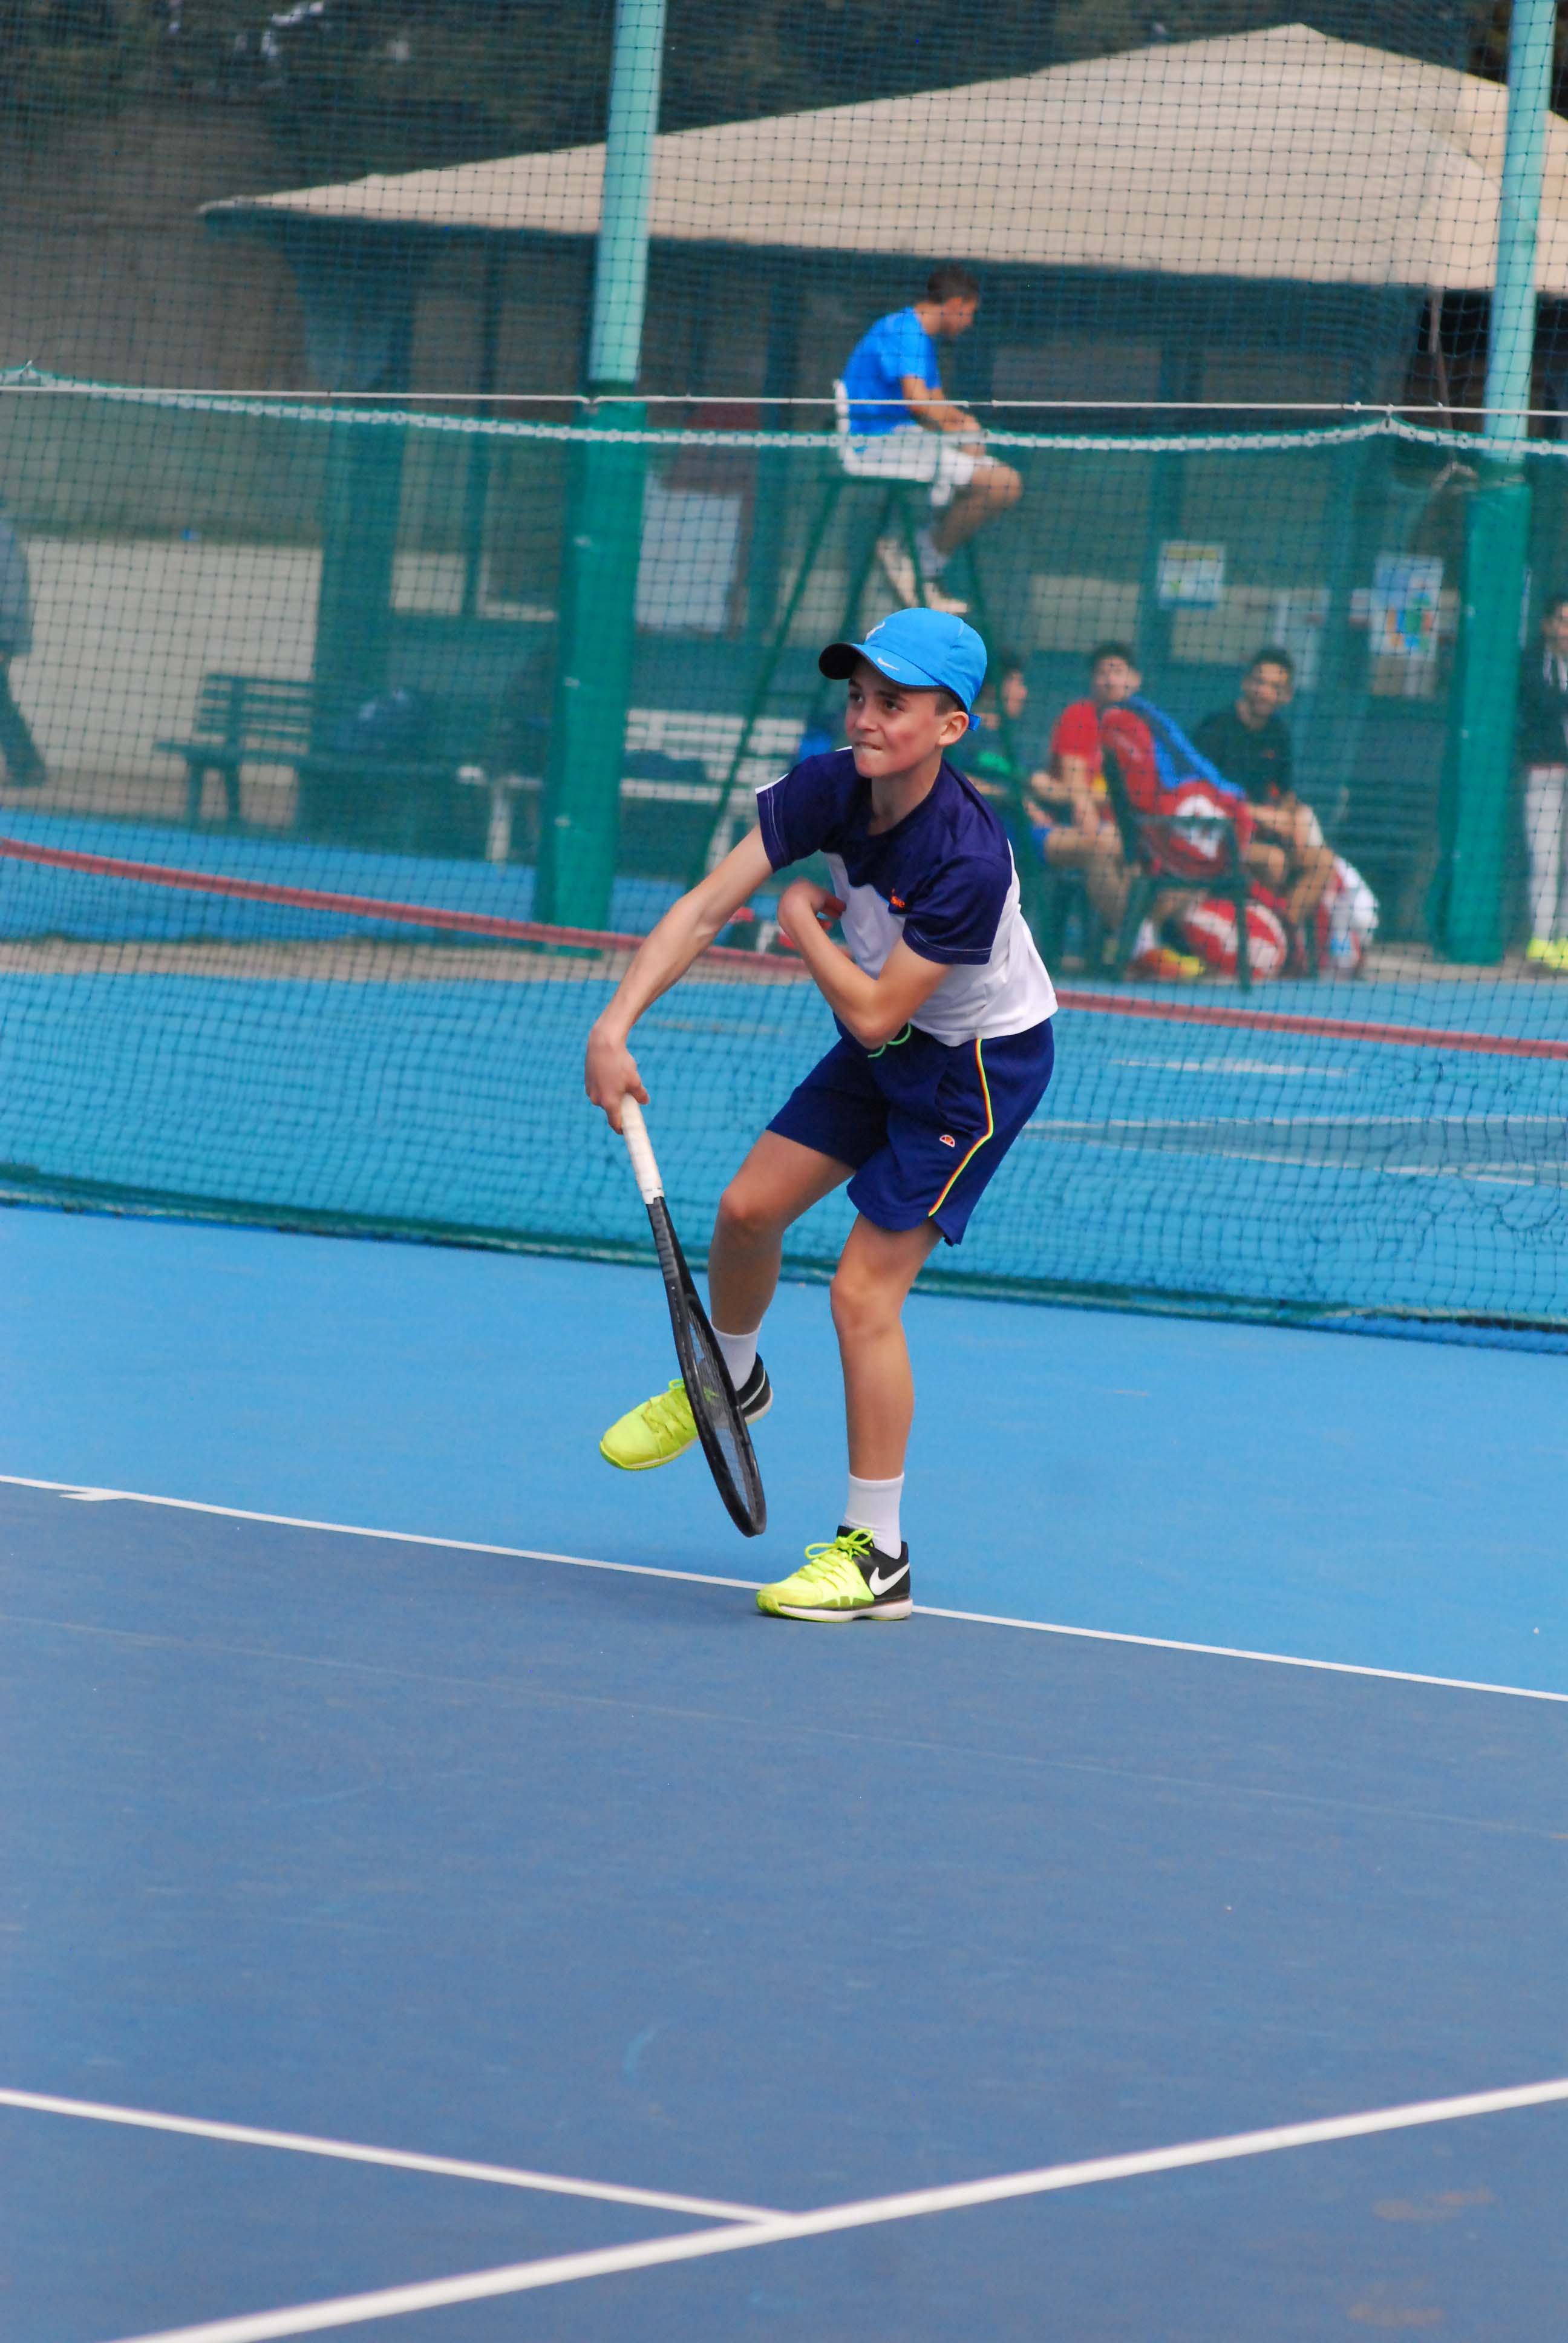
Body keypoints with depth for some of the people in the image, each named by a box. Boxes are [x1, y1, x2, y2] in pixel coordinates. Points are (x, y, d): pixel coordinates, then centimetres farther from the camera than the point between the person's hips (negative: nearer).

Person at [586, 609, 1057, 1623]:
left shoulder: (968, 862, -36)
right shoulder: (829, 789, -16)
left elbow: (873, 1015, -29)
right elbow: (704, 906, -17)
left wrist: (803, 921, -14)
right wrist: (617, 1025, -27)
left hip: (981, 1062, -7)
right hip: (891, 1042, 7)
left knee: (864, 1292, -9)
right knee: (750, 1206, 8)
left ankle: (876, 1557, 2)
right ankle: (729, 1380, 42)